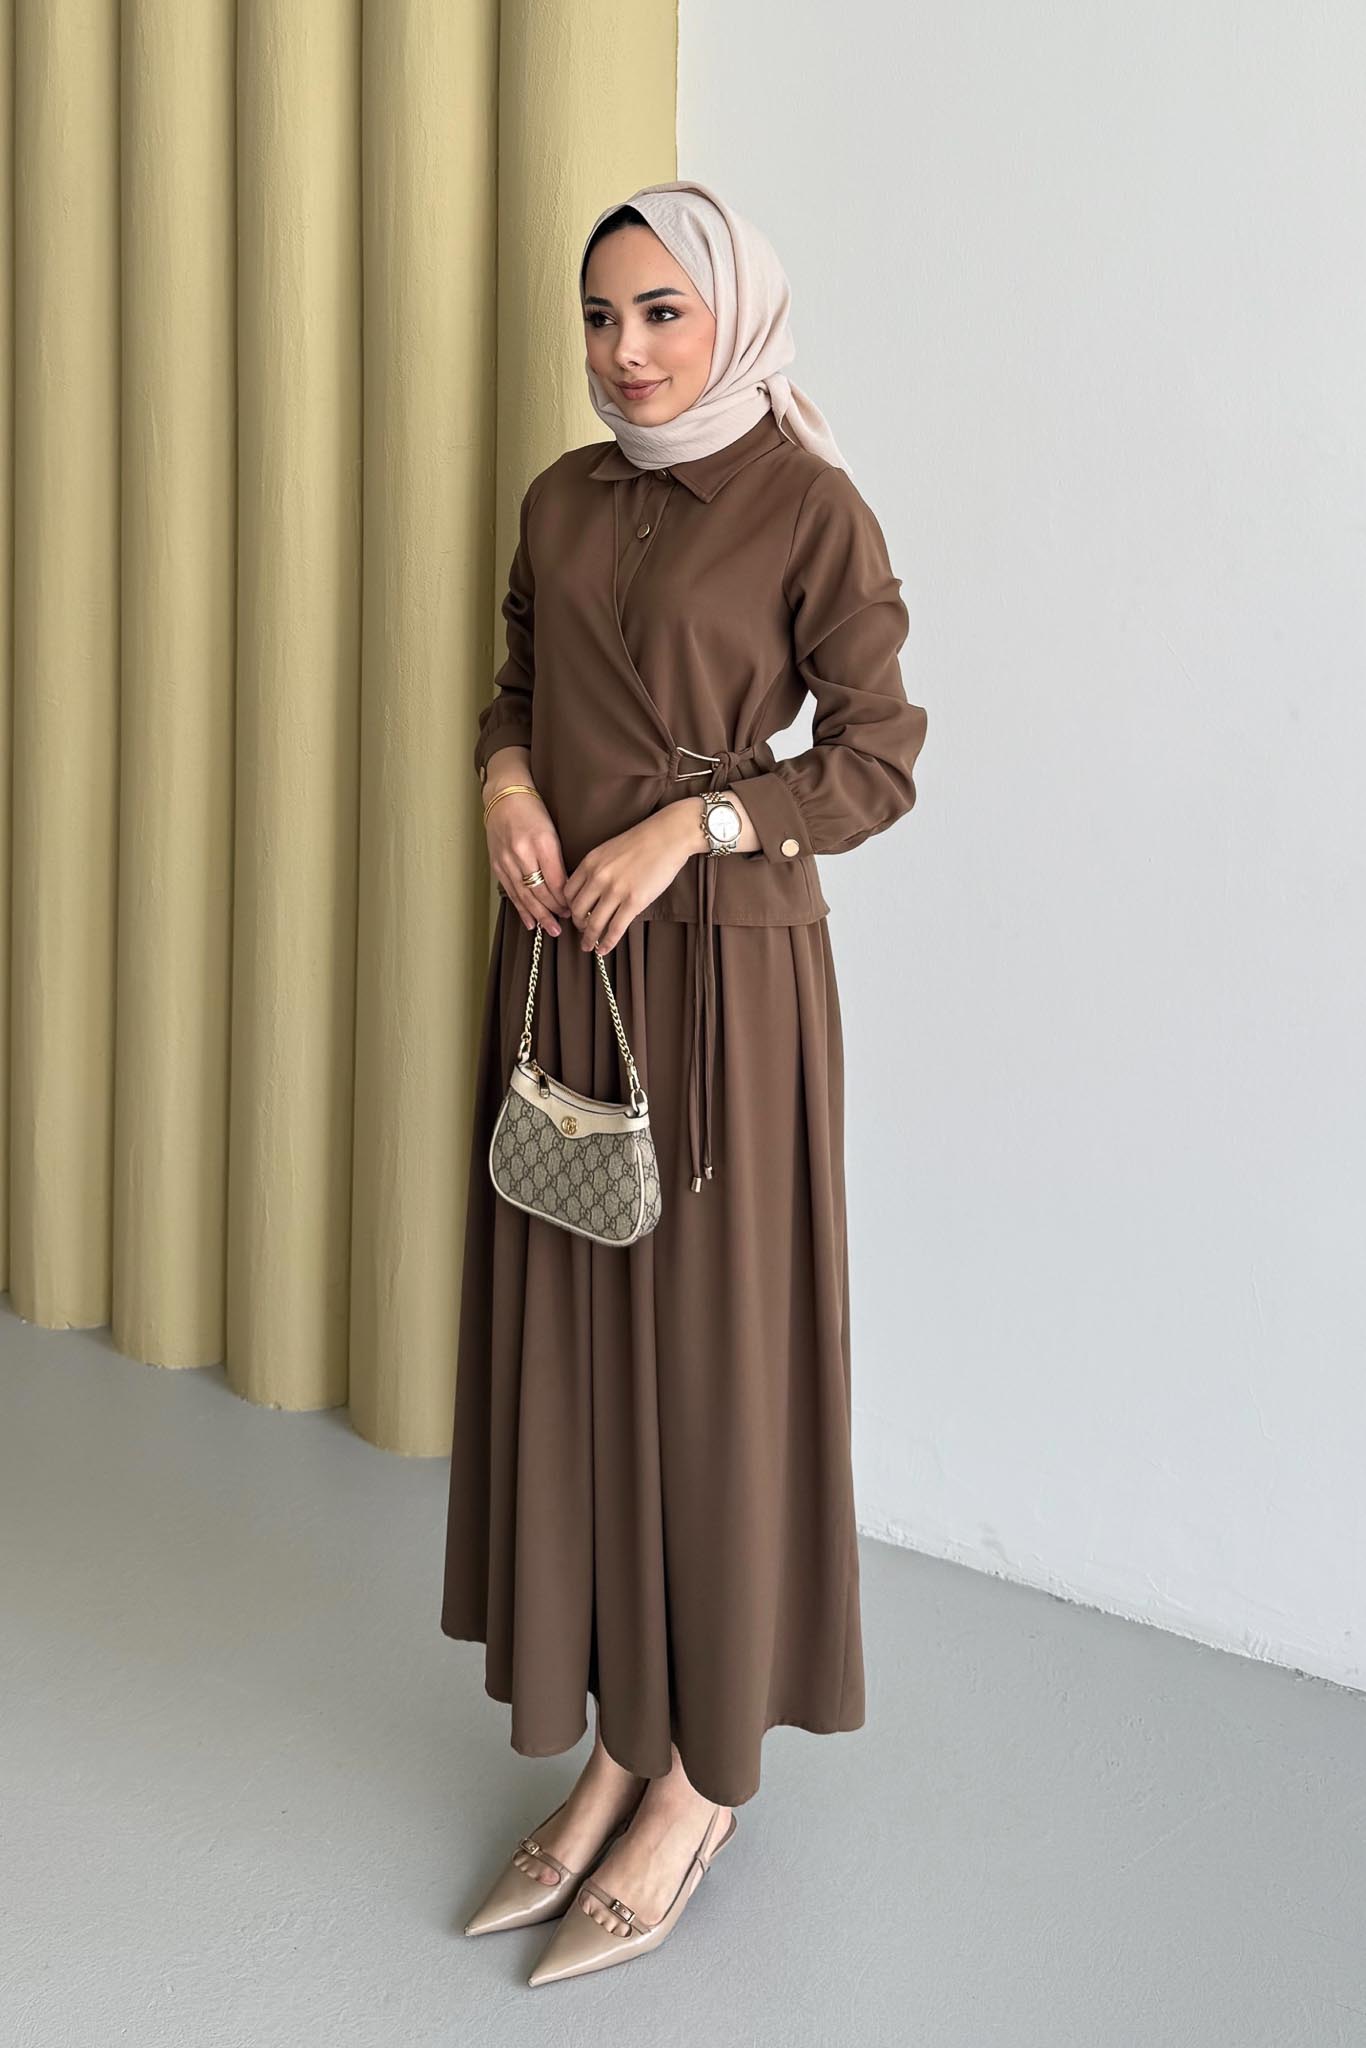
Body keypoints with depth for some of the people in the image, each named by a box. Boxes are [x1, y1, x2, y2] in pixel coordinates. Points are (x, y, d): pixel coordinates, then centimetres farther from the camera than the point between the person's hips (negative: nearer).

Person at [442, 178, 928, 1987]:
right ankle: (616, 1737, 25)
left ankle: (709, 1771, 20)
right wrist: (508, 779, -2)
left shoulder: (811, 509, -6)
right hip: (559, 960, 6)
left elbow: (880, 762, -6)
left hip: (726, 969, -6)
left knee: (708, 1349, 1)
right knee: (562, 1343, 9)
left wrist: (691, 822, -17)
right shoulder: (562, 499, 12)